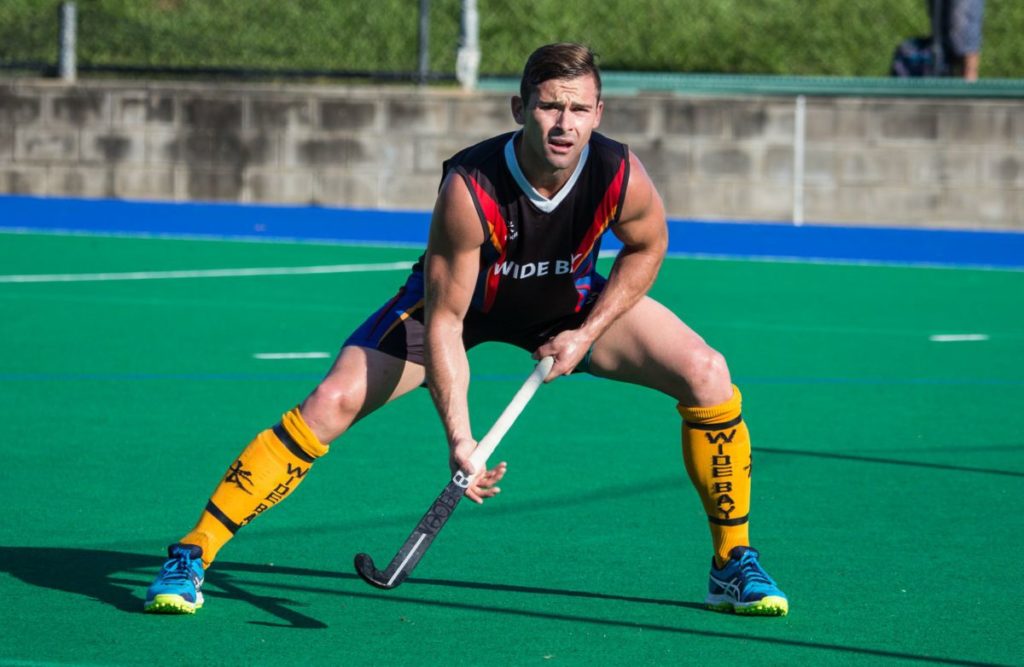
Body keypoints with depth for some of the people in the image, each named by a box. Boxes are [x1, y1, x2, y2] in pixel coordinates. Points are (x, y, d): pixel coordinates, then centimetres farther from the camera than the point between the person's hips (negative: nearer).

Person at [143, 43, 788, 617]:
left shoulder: (620, 176, -30)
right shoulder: (470, 188, -38)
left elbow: (647, 245, -4)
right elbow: (443, 317, -30)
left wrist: (586, 333, -12)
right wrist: (460, 440, -36)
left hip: (567, 302, 3)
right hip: (459, 300, -3)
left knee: (707, 374, -13)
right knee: (333, 402, -19)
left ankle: (734, 564, 5)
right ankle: (191, 556, -8)